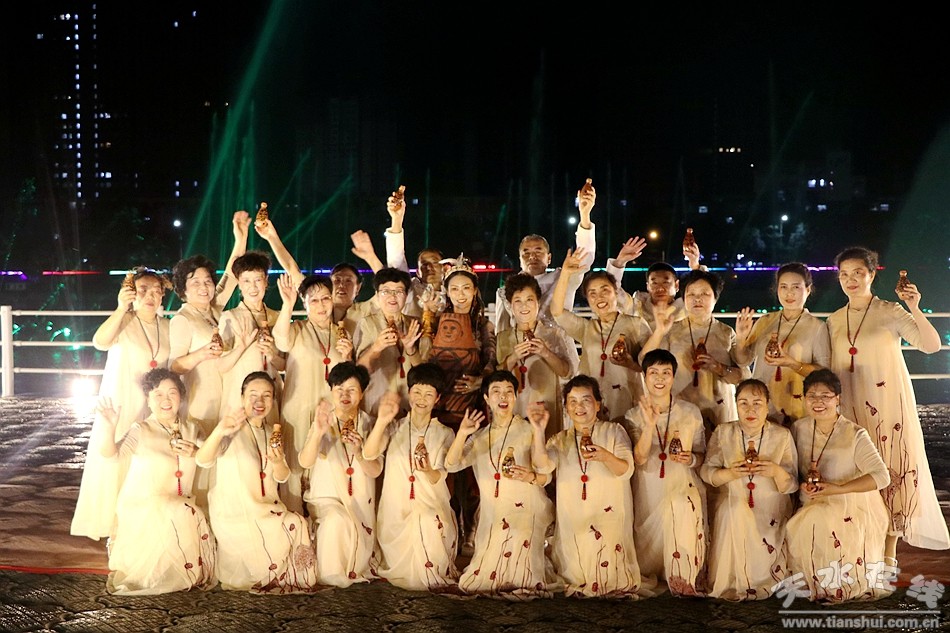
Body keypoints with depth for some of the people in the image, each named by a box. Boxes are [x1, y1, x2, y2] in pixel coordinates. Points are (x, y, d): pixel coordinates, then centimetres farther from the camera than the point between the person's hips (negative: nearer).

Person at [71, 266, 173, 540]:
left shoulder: (167, 327, 7)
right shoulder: (124, 321, -9)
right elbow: (100, 342, -32)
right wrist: (121, 309, -42)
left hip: (154, 412, 5)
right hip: (121, 410, -4)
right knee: (118, 469, -3)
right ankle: (117, 532, 4)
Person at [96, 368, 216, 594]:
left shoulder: (191, 429, 8)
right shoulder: (141, 431, -8)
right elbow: (109, 452, -23)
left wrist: (196, 452, -14)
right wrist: (109, 427, -44)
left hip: (180, 506, 4)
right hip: (141, 506, -4)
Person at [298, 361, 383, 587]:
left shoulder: (368, 424, 2)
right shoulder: (324, 422, -6)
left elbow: (375, 471, -6)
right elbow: (305, 462, -24)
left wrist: (358, 452, -27)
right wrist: (317, 432, -43)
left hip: (360, 502, 3)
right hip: (327, 498, -3)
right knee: (337, 520, -32)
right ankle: (330, 577, -14)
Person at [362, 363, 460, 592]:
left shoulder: (444, 434, 8)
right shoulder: (394, 428, 7)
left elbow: (438, 479, -5)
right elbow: (369, 454, -14)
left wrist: (428, 470, -30)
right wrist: (382, 421, -30)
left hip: (432, 509, 0)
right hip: (396, 512, 0)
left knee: (427, 525, -34)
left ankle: (435, 577, -13)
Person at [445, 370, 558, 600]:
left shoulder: (528, 431, -1)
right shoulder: (480, 436, 11)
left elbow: (546, 476, -1)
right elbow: (451, 465, -1)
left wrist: (530, 477, -23)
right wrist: (461, 434, -17)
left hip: (525, 513, -4)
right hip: (491, 518, 4)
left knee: (519, 578, -13)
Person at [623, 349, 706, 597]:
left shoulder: (691, 412, 4)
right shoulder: (634, 416, 3)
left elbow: (701, 455, 12)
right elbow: (639, 459, -11)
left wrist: (691, 459, -12)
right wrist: (650, 424, -24)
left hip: (682, 485, -1)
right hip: (648, 491, 1)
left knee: (685, 510, -32)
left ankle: (687, 584, -24)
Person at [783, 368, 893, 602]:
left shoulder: (855, 435, -13)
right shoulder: (798, 428, 2)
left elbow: (882, 476, -17)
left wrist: (839, 488, -25)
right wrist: (802, 485, -11)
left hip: (852, 509, -5)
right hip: (813, 506, 5)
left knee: (815, 523, -31)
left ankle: (835, 586, -8)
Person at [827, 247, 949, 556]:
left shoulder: (890, 313, -4)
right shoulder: (834, 321, 10)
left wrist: (915, 309, -28)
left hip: (887, 408, -4)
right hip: (851, 410, 4)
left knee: (892, 472, -3)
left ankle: (889, 557, 3)